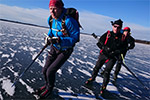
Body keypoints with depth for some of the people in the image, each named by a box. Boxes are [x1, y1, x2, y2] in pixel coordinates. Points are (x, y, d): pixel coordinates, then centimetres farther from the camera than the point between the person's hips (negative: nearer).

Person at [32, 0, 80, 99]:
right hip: (54, 47, 7)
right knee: (45, 70, 11)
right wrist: (48, 37, -4)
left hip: (65, 50, -6)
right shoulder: (51, 19, -4)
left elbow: (75, 38, -22)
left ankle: (49, 89, 23)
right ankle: (47, 85, 42)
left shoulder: (68, 21, -27)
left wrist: (59, 40, -32)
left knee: (50, 72, -8)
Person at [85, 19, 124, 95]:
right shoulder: (107, 34, -2)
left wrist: (113, 53, -21)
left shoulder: (121, 37, -3)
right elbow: (99, 43, -5)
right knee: (97, 67, 13)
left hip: (112, 57, -2)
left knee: (107, 72, -4)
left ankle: (103, 87, 14)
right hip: (103, 54, 2)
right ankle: (92, 78, 40)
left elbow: (121, 49, -7)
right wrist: (104, 48, -22)